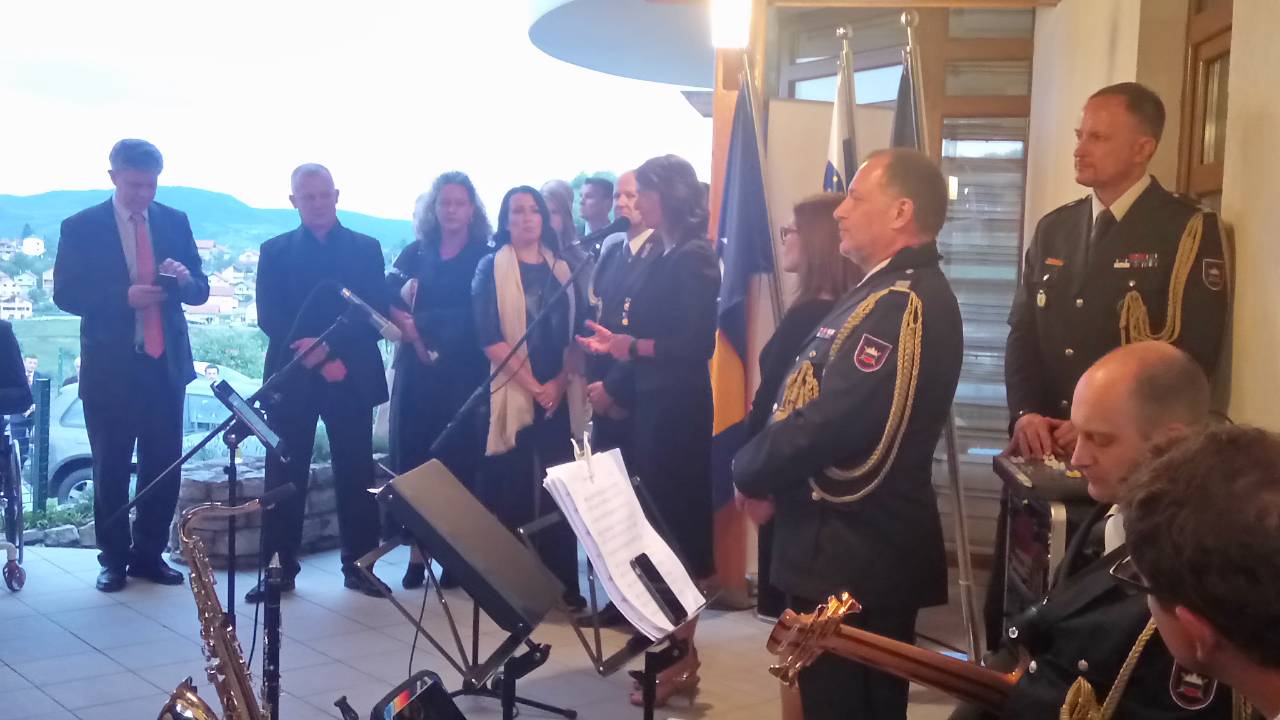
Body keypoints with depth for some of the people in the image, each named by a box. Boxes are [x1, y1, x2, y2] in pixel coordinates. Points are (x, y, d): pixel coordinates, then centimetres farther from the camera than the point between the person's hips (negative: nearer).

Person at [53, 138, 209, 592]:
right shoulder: (81, 227, -2)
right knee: (111, 468, 6)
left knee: (164, 466, 5)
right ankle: (113, 558, 19)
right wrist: (124, 297, -21)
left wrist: (184, 280, -16)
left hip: (166, 363, 3)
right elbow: (65, 294, -7)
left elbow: (200, 291, 8)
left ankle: (149, 554, 19)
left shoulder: (175, 222, 7)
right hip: (110, 367, -3)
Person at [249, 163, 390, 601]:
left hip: (352, 376, 0)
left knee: (356, 474, 2)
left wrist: (329, 346, -14)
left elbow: (376, 313, 0)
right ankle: (279, 568, 7)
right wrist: (314, 358, -13)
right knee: (284, 475, 0)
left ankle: (359, 565, 10)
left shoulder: (366, 249, 9)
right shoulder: (275, 251, 10)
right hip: (292, 376, 0)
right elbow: (269, 318, 0)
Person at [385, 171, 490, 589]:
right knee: (413, 455, 0)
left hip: (463, 372, -3)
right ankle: (418, 550, 5)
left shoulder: (484, 258, 3)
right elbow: (385, 300, 1)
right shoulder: (416, 253, 12)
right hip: (418, 369, 3)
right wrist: (408, 325, -17)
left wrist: (420, 322, -9)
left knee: (457, 458, -3)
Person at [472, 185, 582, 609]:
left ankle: (563, 583, 9)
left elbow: (576, 332, 9)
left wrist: (560, 382, -7)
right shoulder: (492, 268, 2)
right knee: (513, 491, -2)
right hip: (511, 394, -3)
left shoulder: (561, 268, 13)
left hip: (558, 394, 3)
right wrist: (532, 385, -12)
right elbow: (489, 338, -7)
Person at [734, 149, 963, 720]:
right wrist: (768, 470, 1)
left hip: (853, 553, -10)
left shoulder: (900, 305, -21)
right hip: (865, 544, 10)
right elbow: (816, 403, 14)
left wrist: (749, 470, -10)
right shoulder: (896, 292, 13)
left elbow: (828, 422, -27)